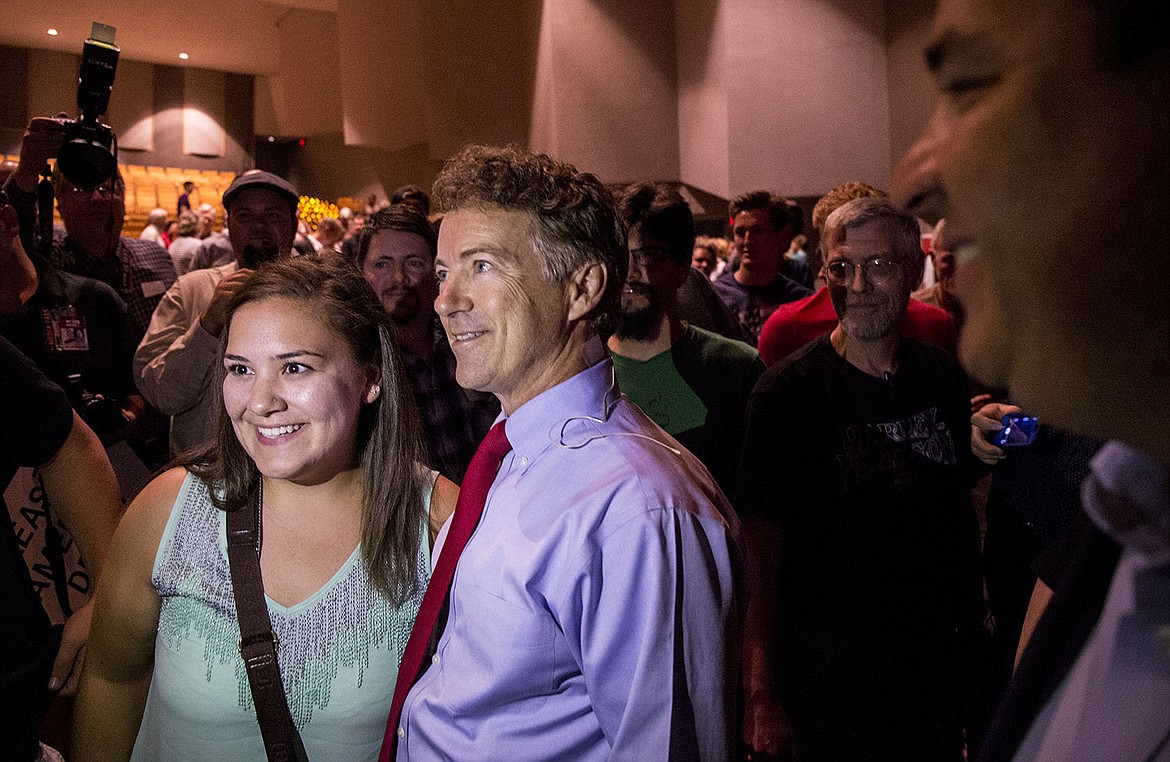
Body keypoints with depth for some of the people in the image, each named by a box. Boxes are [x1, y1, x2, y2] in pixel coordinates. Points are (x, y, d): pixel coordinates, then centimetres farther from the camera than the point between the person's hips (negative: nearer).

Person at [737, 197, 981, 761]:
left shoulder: (945, 377, 1)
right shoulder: (787, 392, -15)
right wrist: (760, 694, -17)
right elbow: (760, 547, -15)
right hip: (827, 668, -5)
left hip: (937, 654, 5)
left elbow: (962, 500, 13)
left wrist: (971, 617, 8)